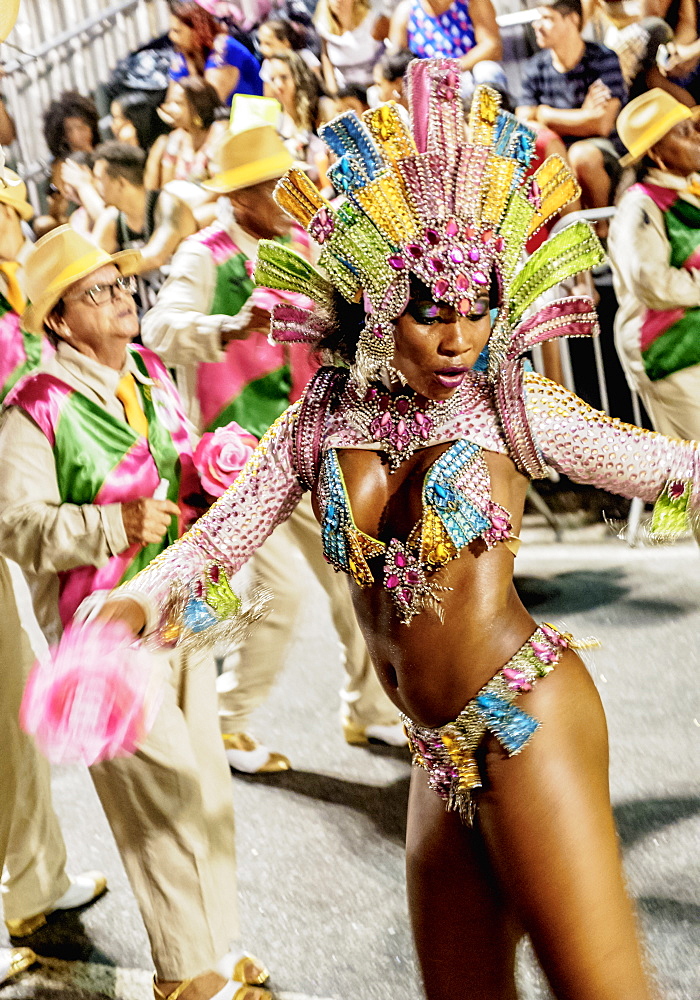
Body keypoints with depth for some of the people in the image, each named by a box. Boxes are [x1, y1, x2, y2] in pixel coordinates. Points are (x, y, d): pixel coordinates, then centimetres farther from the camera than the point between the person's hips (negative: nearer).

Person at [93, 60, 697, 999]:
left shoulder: (515, 408, -6)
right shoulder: (322, 422, 3)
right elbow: (222, 532, 6)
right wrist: (138, 597, -10)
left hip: (528, 717, -4)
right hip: (441, 750, 5)